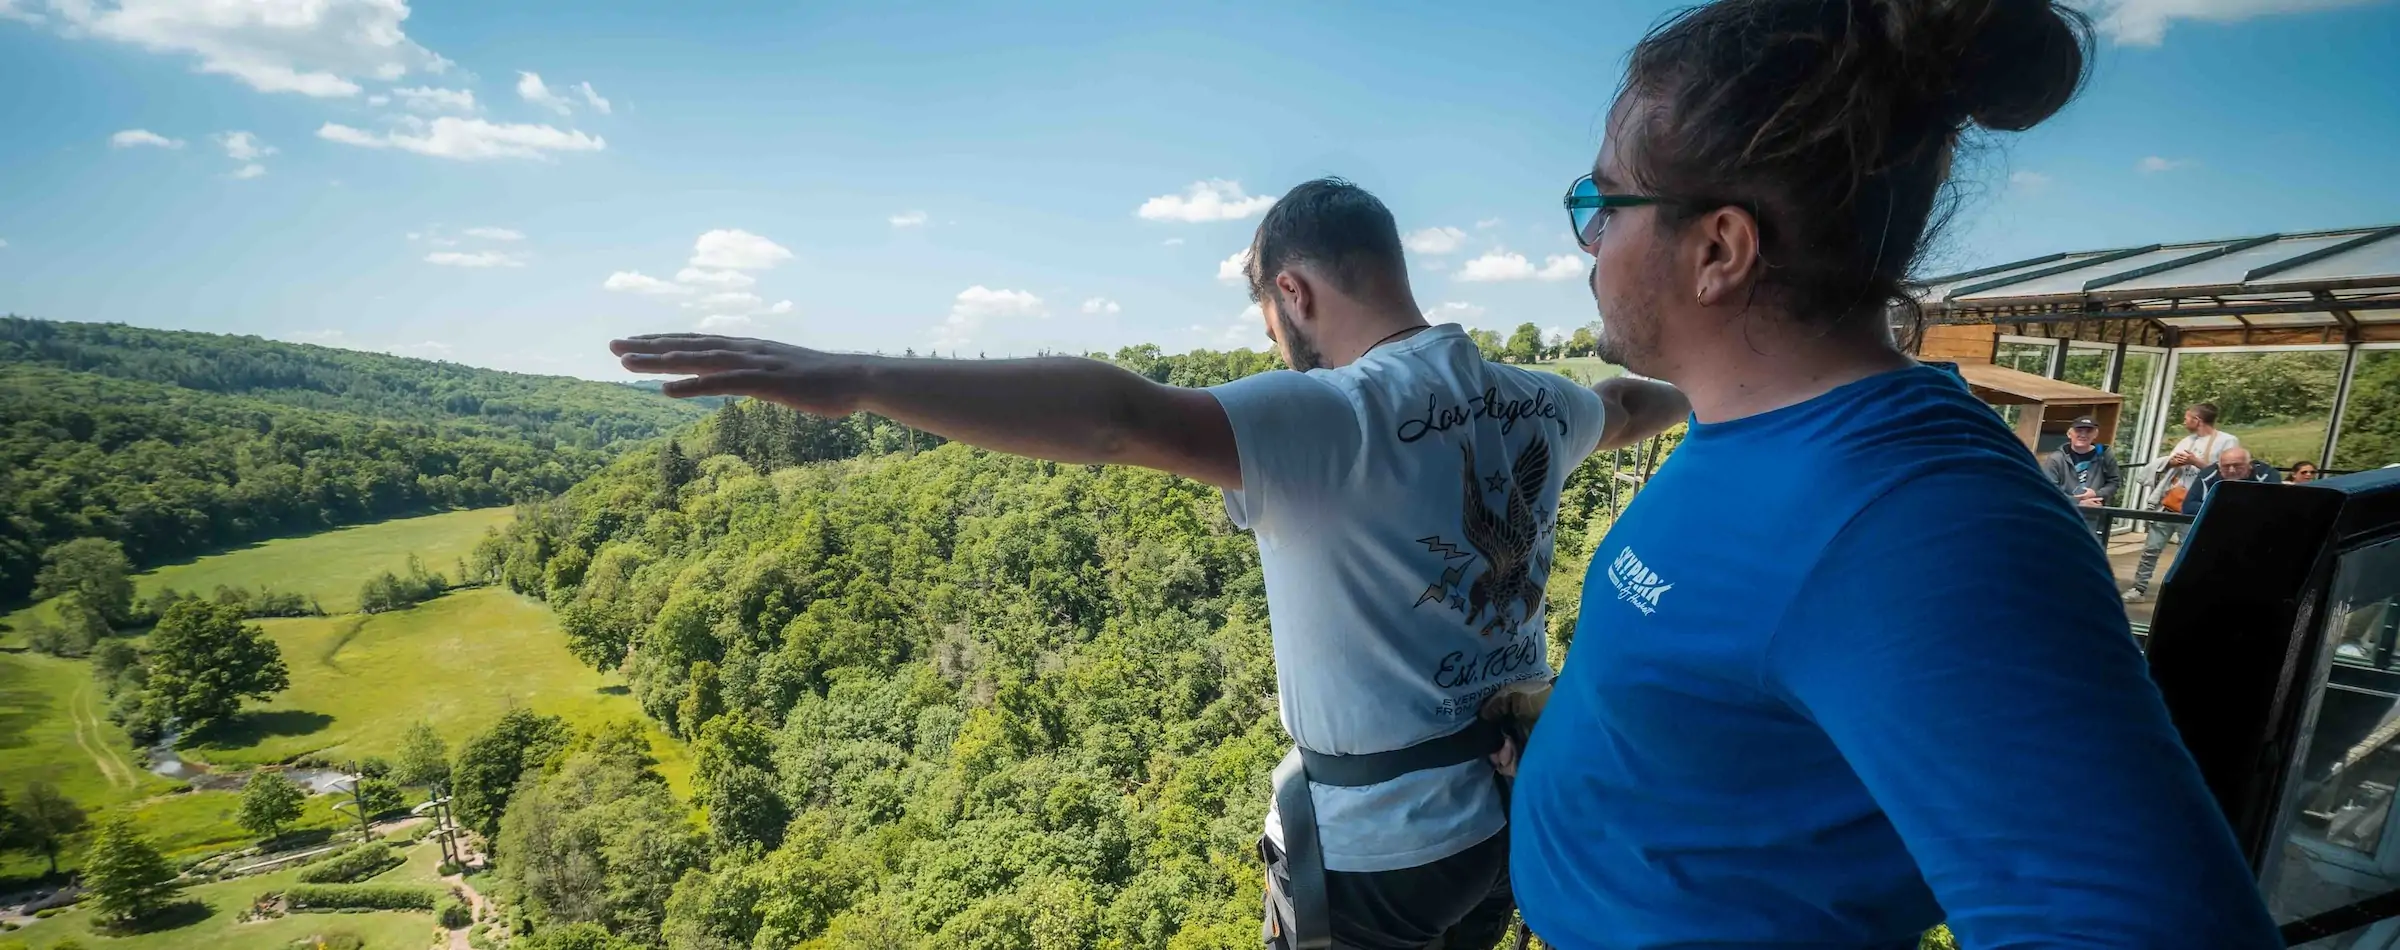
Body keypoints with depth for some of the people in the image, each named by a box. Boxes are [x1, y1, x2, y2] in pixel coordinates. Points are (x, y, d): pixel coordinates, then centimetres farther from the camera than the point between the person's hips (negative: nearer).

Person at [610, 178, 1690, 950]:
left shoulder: (1333, 418, -26)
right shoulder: (1534, 403, 0)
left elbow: (1119, 419, -42)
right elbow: (1628, 404, 24)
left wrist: (860, 378, -47)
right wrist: (1684, 392, 48)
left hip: (1379, 845, -7)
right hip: (1518, 806, 7)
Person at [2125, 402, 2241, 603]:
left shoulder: (2228, 441, -3)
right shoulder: (2187, 440, 18)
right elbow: (2161, 465, 20)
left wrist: (2197, 462, -15)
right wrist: (2171, 462, 0)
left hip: (2193, 510, -6)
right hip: (2167, 504, 6)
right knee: (2151, 549, 8)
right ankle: (2139, 589, 14)